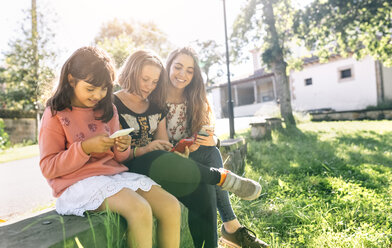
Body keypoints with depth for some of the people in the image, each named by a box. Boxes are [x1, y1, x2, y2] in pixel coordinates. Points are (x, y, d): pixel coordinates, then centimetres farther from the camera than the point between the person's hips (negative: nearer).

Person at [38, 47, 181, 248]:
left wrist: (122, 149, -5)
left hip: (114, 173, 6)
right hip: (79, 182, -5)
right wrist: (85, 148, -19)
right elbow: (48, 167, -6)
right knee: (139, 210, -31)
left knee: (171, 207, -13)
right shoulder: (55, 115, -1)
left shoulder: (108, 110, 13)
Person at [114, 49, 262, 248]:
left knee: (202, 188, -23)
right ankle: (222, 177, -19)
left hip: (160, 164, 5)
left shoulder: (156, 106, 16)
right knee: (161, 161, -39)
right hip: (128, 168, -5)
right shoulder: (113, 105, -2)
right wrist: (142, 150, -24)